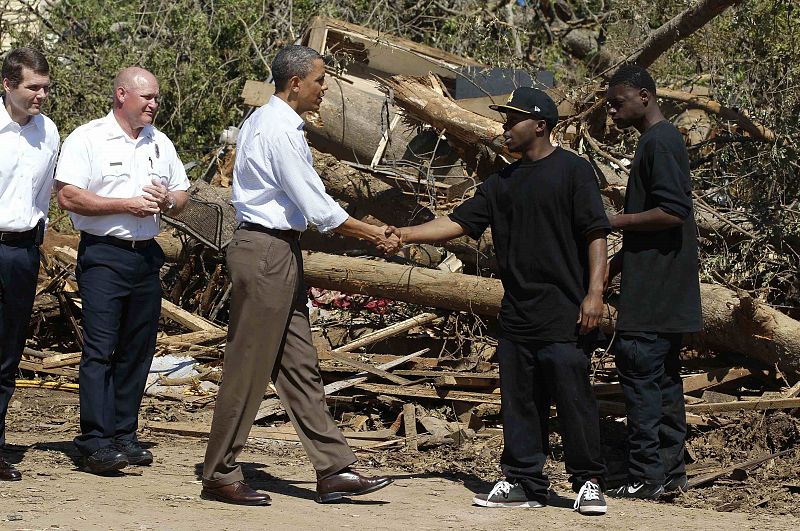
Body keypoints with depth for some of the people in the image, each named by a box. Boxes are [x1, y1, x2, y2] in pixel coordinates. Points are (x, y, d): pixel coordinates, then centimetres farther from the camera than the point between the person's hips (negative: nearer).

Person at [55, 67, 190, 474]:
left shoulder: (161, 144, 15)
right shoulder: (87, 139, -4)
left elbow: (182, 194, 21)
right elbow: (68, 196, -12)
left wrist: (167, 201, -4)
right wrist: (126, 204, -15)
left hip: (147, 257, 6)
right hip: (103, 255, -6)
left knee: (138, 349, 6)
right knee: (100, 348, -9)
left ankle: (124, 436, 13)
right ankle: (96, 442, -10)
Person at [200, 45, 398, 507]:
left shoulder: (264, 122, 15)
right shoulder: (280, 130, -17)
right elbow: (318, 208, -18)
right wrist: (376, 235, -9)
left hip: (278, 249, 11)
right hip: (267, 252, -11)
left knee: (299, 365, 9)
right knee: (250, 367, -3)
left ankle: (334, 470, 12)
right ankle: (220, 477, 5)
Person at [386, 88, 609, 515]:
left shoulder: (572, 170, -2)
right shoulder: (503, 182, 17)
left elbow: (595, 233, -7)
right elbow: (459, 222, 14)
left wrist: (594, 293, -14)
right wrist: (407, 234, 2)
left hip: (565, 313, -7)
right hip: (516, 315, 7)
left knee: (572, 396, -5)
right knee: (519, 401, 9)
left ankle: (588, 483, 6)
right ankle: (523, 482, 18)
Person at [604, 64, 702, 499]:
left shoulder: (659, 142, -13)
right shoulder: (659, 141, 19)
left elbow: (672, 212, -22)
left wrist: (613, 222, -14)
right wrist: (615, 264, 23)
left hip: (653, 293, -10)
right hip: (664, 293, 10)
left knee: (639, 371, -9)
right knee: (663, 377, 11)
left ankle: (646, 476, -8)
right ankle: (670, 471, 15)